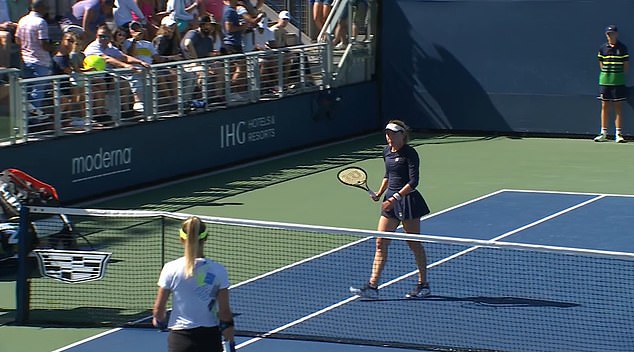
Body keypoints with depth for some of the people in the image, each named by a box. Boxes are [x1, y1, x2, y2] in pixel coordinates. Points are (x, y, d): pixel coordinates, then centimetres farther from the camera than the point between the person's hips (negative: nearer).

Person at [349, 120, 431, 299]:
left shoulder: (410, 153, -13)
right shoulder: (387, 152, 9)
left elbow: (413, 181, -19)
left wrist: (396, 197, -25)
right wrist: (380, 193, 9)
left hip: (408, 200, -7)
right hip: (391, 200, 7)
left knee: (414, 244, 4)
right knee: (381, 244, 2)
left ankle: (423, 285, 17)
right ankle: (372, 286, 1)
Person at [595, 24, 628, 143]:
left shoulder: (622, 48, 0)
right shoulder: (602, 48, 7)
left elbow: (626, 65, 3)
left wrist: (620, 76, -3)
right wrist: (606, 74, 3)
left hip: (618, 81, -3)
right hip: (604, 80, 3)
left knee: (618, 107, -1)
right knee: (605, 106, 4)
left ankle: (618, 134, 0)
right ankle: (603, 133, 9)